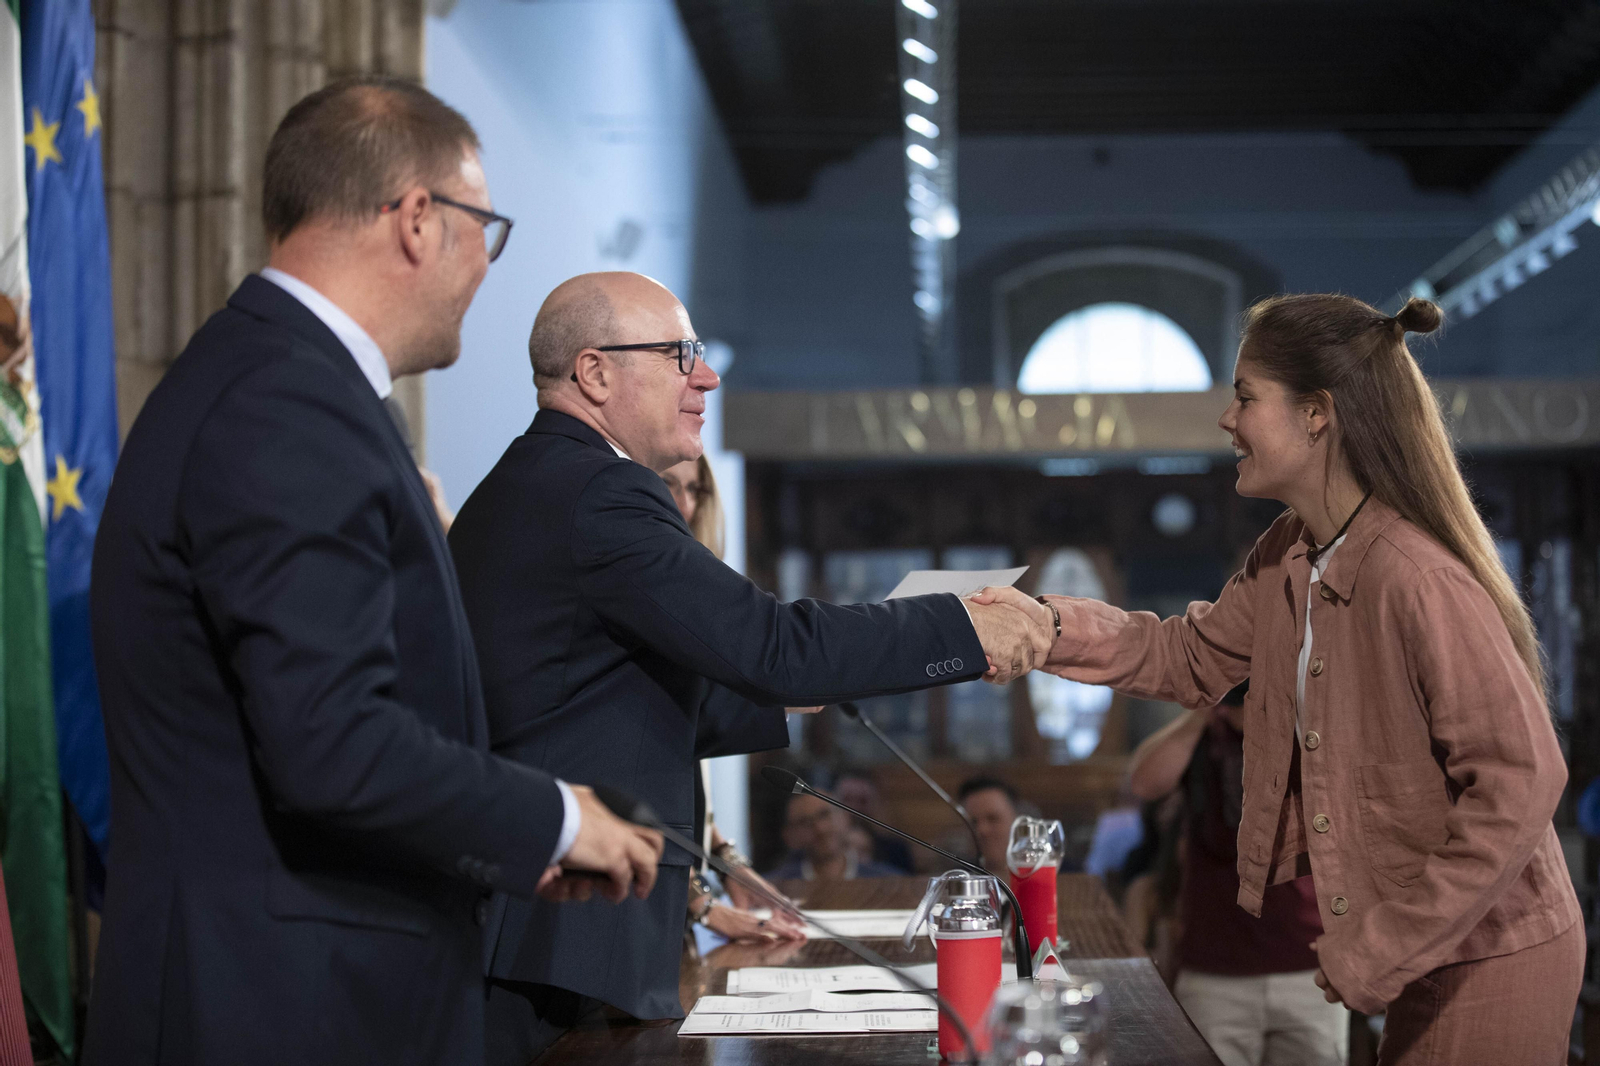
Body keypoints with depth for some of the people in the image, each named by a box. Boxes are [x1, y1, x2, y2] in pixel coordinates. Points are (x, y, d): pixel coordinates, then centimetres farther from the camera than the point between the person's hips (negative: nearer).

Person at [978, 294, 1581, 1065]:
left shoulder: (1418, 582, -27)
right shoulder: (1289, 554, 1)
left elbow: (1521, 782, -28)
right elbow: (1195, 658, 13)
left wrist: (1382, 953, -22)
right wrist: (1049, 625, -3)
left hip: (1489, 965, -8)